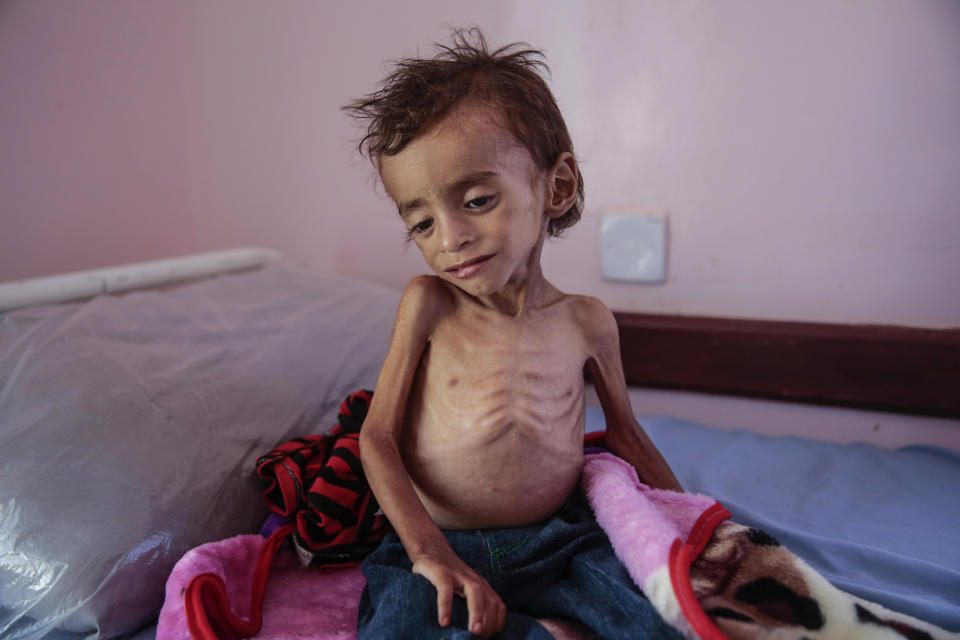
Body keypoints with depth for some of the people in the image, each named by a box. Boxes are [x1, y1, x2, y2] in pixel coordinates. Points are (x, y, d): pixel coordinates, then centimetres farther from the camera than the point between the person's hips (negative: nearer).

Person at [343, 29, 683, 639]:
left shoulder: (586, 323, -1)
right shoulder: (428, 303, -5)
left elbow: (626, 434, 14)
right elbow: (377, 436, -6)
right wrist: (430, 552, -19)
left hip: (559, 541, 2)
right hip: (437, 545, -1)